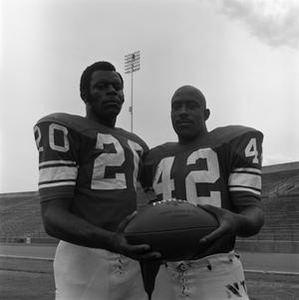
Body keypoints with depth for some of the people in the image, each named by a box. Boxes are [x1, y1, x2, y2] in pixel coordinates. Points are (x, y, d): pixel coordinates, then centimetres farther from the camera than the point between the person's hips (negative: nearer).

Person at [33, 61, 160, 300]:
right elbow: (53, 218, -16)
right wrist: (111, 242, -32)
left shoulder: (134, 144, 19)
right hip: (85, 262, -7)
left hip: (132, 263, 7)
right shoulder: (64, 129, -6)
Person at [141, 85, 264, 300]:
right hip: (167, 279, 5)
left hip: (217, 278, -5)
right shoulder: (157, 159, 14)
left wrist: (236, 222, -33)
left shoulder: (232, 142, -2)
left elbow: (253, 214, -11)